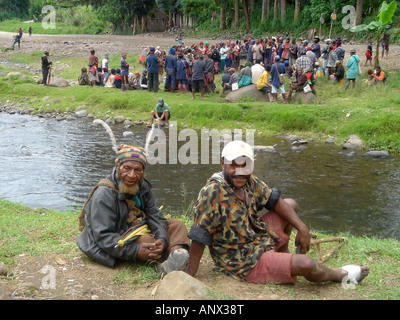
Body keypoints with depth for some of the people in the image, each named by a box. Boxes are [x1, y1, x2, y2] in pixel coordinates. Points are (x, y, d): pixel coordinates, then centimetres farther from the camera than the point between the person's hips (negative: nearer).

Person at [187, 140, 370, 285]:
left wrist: (302, 228, -1)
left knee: (291, 205, 16)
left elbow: (274, 199, 7)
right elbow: (199, 237, -28)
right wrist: (189, 279, -28)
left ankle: (283, 253, 31)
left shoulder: (248, 181, -6)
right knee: (305, 264, -20)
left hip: (260, 238, 9)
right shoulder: (214, 192, -29)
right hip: (244, 262, -9)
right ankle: (339, 275, 15)